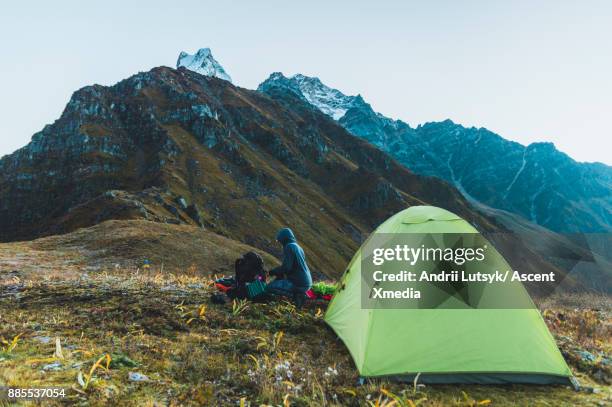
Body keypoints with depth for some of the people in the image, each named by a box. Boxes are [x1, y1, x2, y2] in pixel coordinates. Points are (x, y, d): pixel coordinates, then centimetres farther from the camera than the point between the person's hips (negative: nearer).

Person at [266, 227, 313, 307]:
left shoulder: (289, 247, -12)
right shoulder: (298, 247, 14)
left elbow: (286, 267, -18)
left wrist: (272, 272, -2)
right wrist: (277, 272, 17)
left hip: (299, 284, -9)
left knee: (270, 287, -8)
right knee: (278, 280, 29)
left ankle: (296, 295, -10)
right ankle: (298, 293, 8)